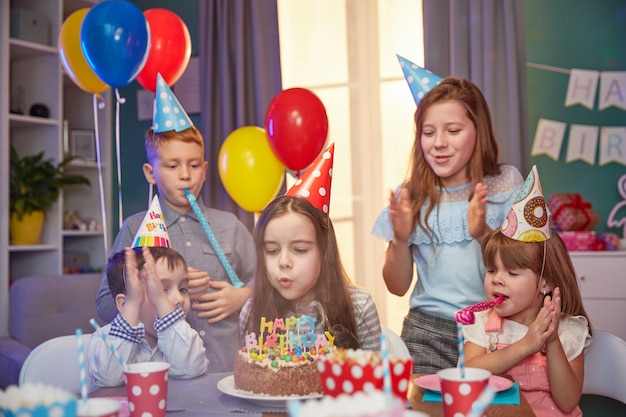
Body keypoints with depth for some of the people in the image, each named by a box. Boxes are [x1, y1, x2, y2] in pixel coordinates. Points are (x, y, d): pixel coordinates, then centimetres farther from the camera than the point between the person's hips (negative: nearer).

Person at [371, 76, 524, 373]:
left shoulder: (507, 183, 1)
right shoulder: (412, 195, 4)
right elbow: (398, 287, 6)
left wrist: (483, 234, -22)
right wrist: (400, 239, -12)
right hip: (427, 335, 1)